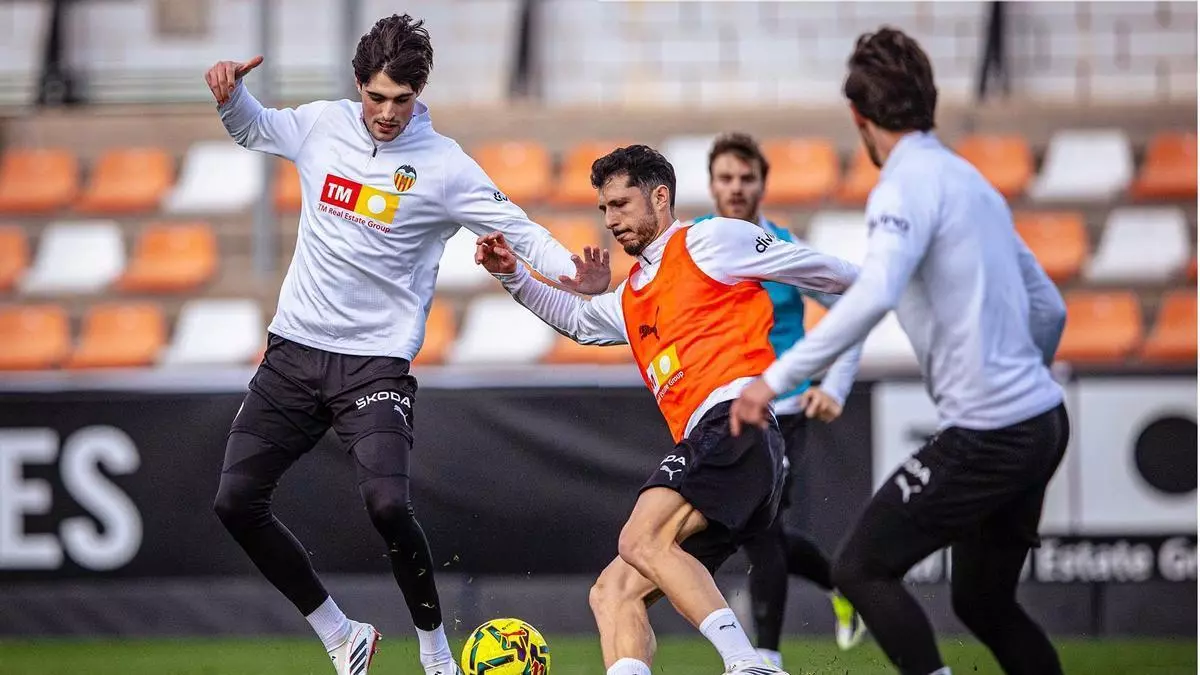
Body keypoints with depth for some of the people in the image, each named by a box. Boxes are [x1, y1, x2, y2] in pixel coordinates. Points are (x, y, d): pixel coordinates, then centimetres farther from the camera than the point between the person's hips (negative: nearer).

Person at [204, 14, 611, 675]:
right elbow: (250, 127, 22)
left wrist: (569, 271, -26)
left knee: (387, 504, -25)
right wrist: (230, 92, -1)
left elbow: (517, 230, -7)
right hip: (293, 349, 5)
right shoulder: (322, 126, 5)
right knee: (236, 500, -4)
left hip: (377, 362, -4)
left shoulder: (444, 166, -6)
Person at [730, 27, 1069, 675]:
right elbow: (1049, 310, 20)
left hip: (984, 437, -9)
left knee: (861, 569, -2)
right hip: (1041, 421, 9)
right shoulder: (970, 181, 16)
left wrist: (777, 378, -28)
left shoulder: (908, 185, -11)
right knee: (981, 602, 20)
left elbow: (874, 294, -30)